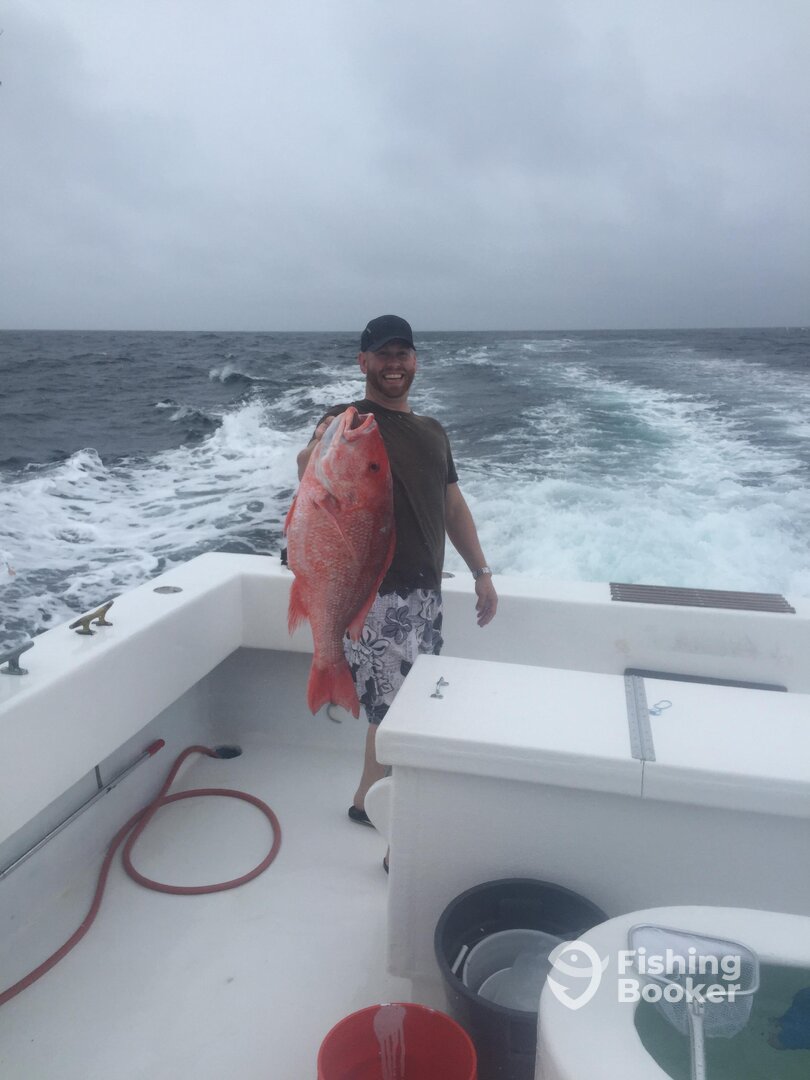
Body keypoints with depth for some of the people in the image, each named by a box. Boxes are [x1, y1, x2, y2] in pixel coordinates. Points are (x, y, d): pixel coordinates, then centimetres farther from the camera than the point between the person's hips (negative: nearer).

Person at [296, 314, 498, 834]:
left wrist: (481, 572, 13)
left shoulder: (433, 431, 16)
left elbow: (453, 504, 19)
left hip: (426, 590, 8)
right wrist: (314, 459, -47)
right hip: (374, 592, -7)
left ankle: (369, 798, 32)